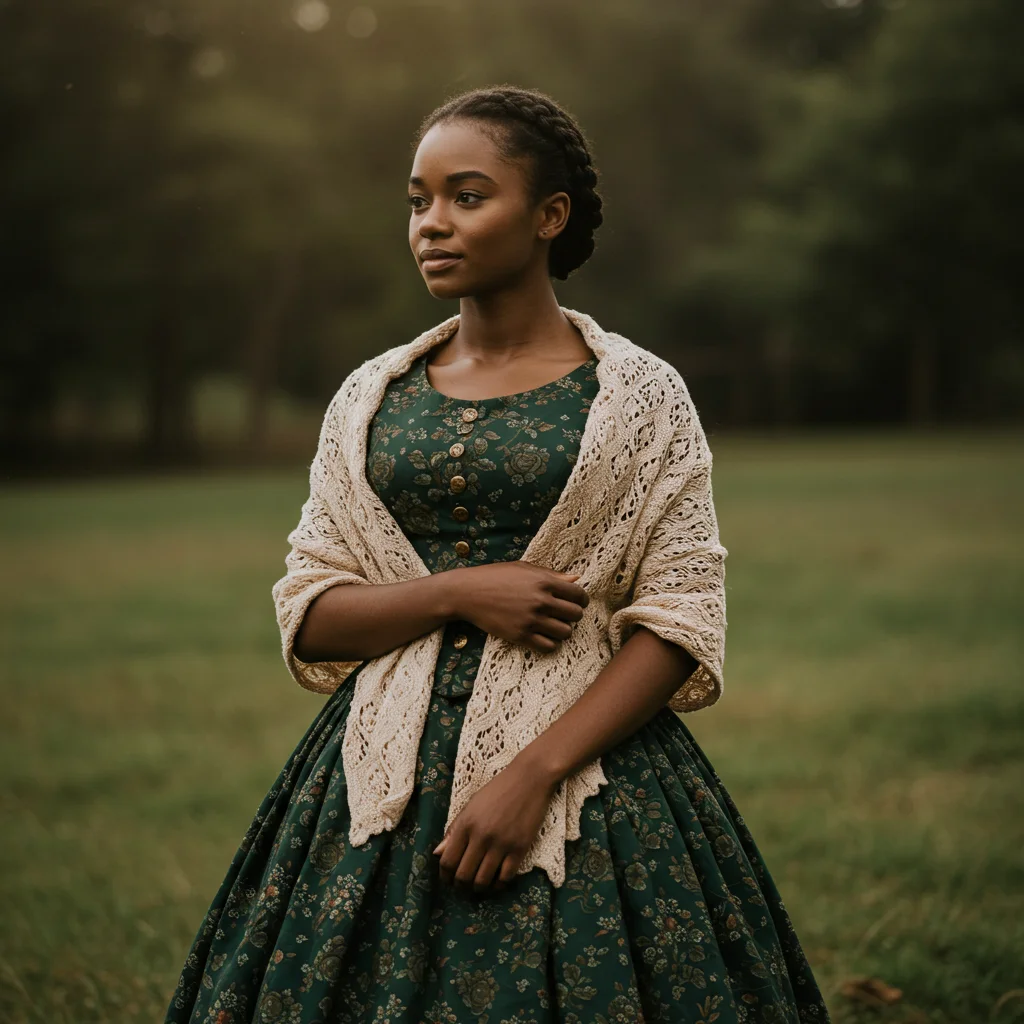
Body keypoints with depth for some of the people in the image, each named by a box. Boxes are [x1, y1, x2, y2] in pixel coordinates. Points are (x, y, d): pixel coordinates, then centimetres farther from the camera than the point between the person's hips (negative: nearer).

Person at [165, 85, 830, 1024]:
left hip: (587, 762, -3)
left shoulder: (639, 394, -1)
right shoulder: (371, 397, 8)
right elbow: (307, 619, 6)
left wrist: (534, 774, -16)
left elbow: (680, 625, -6)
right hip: (387, 782, 3)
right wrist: (455, 594, -11)